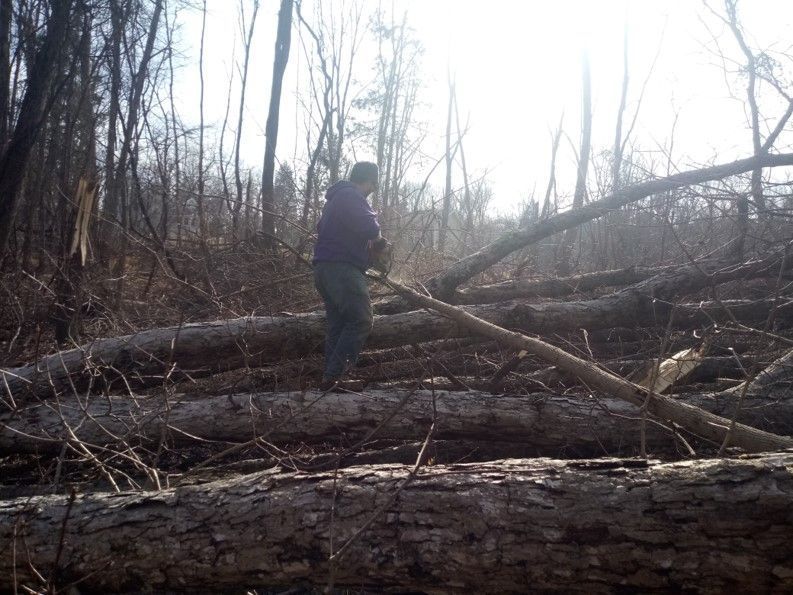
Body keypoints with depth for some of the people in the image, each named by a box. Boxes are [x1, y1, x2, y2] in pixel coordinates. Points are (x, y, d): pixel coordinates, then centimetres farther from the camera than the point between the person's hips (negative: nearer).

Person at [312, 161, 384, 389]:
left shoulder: (336, 197, 24)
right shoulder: (351, 196, -9)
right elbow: (368, 226, -23)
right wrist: (376, 236, 2)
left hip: (324, 268, 11)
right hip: (342, 268, -11)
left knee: (337, 325, 10)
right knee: (361, 321, -13)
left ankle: (330, 377, 8)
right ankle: (333, 374, -18)